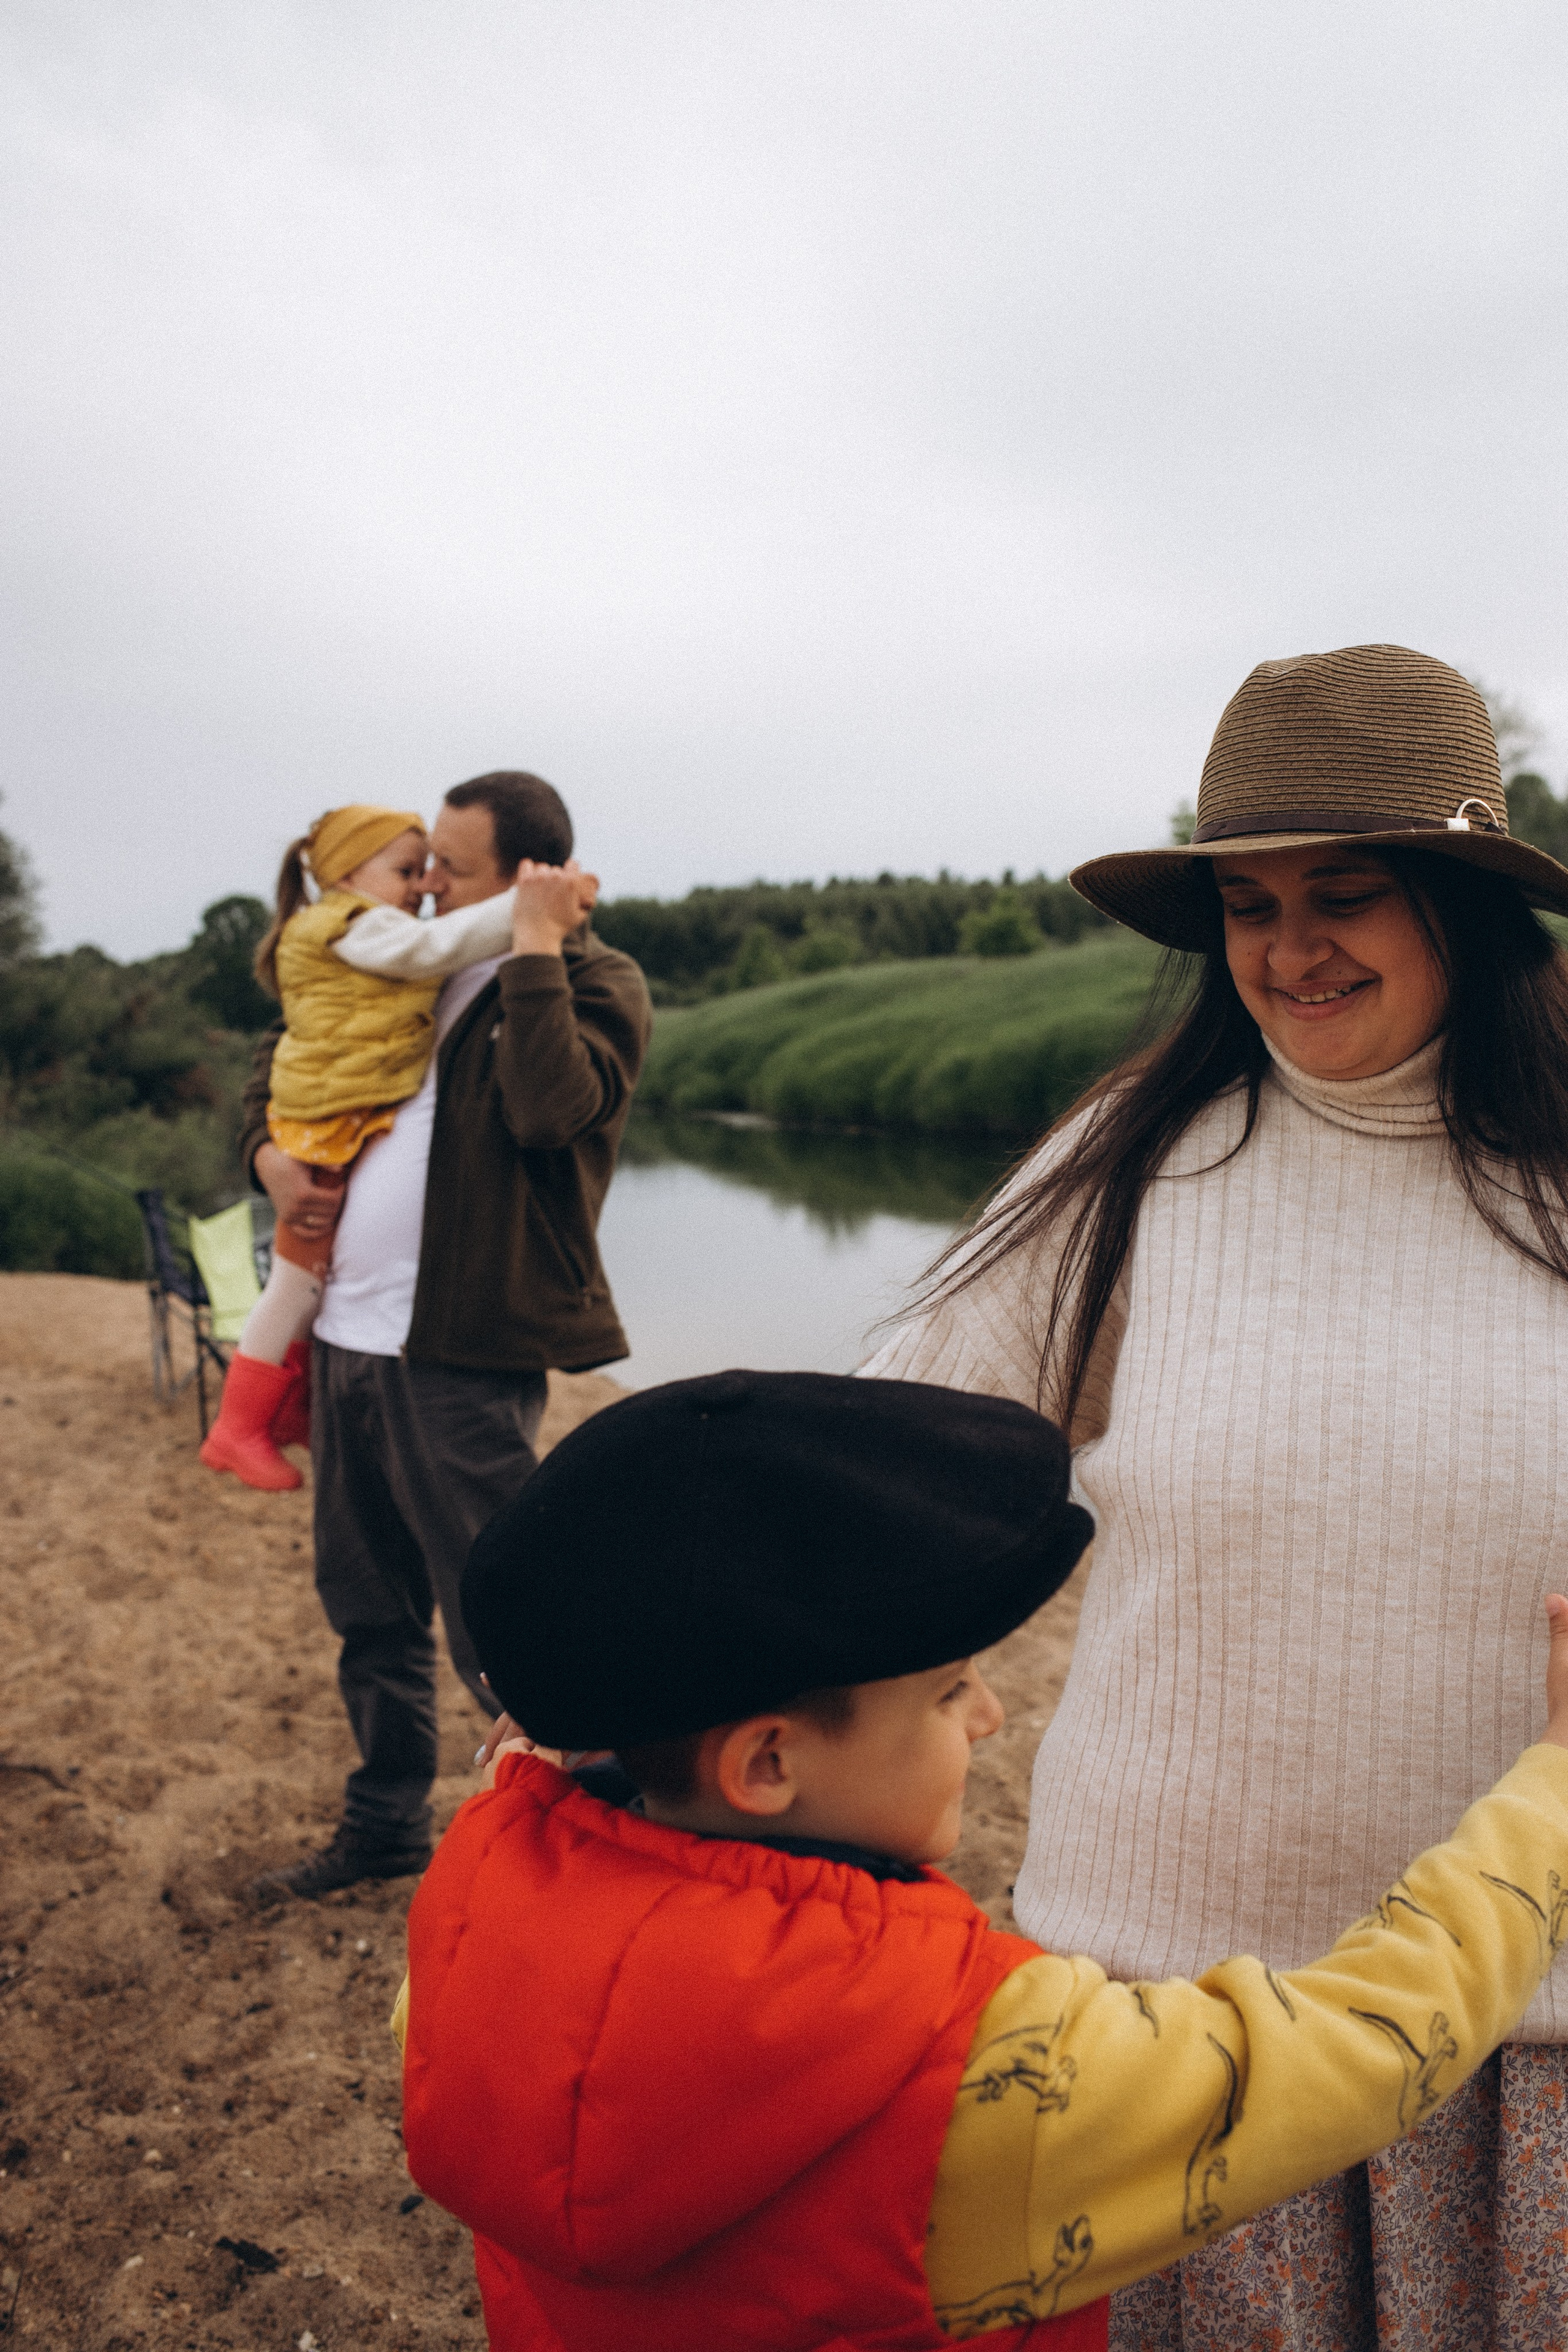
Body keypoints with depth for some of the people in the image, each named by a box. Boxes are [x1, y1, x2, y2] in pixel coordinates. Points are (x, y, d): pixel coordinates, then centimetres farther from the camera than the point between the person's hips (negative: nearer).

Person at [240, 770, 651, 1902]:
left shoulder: (598, 981, -5)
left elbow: (549, 1109, -26)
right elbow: (290, 1052, 27)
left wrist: (538, 945, -19)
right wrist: (269, 1150, 9)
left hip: (462, 1354, -8)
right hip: (347, 1333, 8)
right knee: (367, 1606, 19)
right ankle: (386, 1824, 37)